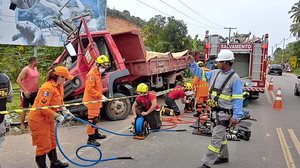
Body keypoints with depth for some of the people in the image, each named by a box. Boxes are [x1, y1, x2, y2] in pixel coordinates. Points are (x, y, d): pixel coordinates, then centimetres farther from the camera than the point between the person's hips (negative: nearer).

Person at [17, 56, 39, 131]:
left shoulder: (35, 68, 8)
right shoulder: (26, 69, -16)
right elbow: (18, 80, -20)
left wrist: (38, 88, 14)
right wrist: (25, 90, -24)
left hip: (35, 92, 8)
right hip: (27, 93, -8)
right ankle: (22, 124, 14)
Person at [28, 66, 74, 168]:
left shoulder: (59, 86, 1)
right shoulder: (48, 88, -28)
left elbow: (60, 102, 13)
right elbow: (43, 107, -29)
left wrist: (65, 111, -3)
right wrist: (57, 116, -24)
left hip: (48, 119, 10)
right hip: (39, 119, -10)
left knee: (52, 142, 20)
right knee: (44, 145, 1)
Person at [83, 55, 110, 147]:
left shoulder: (98, 73, 12)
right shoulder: (92, 74, -19)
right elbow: (90, 89, -25)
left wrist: (100, 96, 14)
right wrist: (101, 96, -24)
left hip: (96, 100, 10)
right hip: (92, 101, -10)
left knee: (96, 118, 21)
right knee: (92, 119, -5)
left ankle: (96, 133, 37)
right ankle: (90, 139, 2)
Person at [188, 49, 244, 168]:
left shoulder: (234, 78, -15)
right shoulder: (215, 73, 6)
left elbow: (237, 99, -17)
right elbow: (201, 74, 19)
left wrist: (236, 116, -21)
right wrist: (192, 64, 9)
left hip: (224, 113, -8)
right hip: (215, 111, 8)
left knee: (216, 138, -5)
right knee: (220, 135, 21)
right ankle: (223, 156, 39)